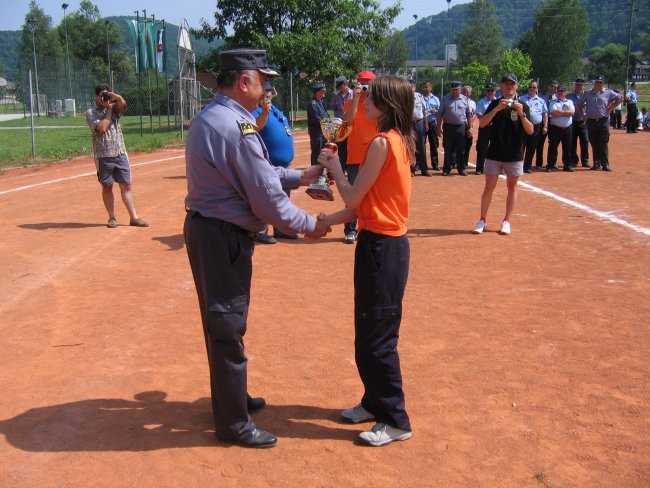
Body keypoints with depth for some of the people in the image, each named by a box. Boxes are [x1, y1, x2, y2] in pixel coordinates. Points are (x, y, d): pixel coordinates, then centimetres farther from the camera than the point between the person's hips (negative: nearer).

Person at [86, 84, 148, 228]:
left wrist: (112, 95, -20)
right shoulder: (91, 113, 2)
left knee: (126, 186, 2)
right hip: (103, 156, -2)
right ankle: (112, 218, 14)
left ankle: (134, 217, 5)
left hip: (120, 154, 3)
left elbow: (122, 103, -11)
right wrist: (108, 109, -5)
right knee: (107, 187, 6)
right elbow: (102, 127, -14)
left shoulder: (114, 108, 12)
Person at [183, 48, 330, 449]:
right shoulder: (238, 128, -22)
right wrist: (308, 225, -7)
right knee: (228, 326, 2)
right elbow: (267, 199, -20)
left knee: (222, 321, 23)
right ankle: (233, 424, 17)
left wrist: (300, 176, 13)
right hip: (223, 238, -10)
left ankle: (231, 398, 42)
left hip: (204, 228, 10)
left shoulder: (207, 118, 10)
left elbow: (257, 173, 16)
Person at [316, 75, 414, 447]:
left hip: (381, 246, -10)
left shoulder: (382, 143, -18)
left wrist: (335, 168, 3)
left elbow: (353, 199, -13)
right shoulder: (400, 141, 12)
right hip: (387, 242, 10)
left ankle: (396, 420, 12)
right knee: (369, 331, 20)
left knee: (377, 338, 0)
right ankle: (375, 403, 34)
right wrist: (326, 221, 10)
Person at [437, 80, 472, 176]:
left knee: (461, 150, 6)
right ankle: (446, 169, 9)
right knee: (448, 150, 2)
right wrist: (439, 128, -3)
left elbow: (469, 114, 10)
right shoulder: (445, 99, 3)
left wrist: (469, 128, 6)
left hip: (461, 127, 1)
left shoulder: (465, 99, 6)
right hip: (448, 127, -1)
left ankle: (461, 169, 15)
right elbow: (440, 114, 3)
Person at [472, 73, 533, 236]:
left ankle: (506, 221, 16)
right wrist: (497, 108, -20)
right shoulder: (495, 104, 5)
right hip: (494, 154, 0)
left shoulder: (523, 106, 2)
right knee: (489, 187, 1)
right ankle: (482, 221, 8)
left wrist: (521, 113, -21)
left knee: (512, 187, 7)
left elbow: (530, 130, -7)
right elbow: (482, 123, -8)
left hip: (515, 155, 0)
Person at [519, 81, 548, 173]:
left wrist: (545, 126, 2)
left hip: (536, 127, 2)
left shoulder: (541, 101, 14)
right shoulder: (522, 99, 8)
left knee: (532, 148, 6)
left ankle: (527, 166, 14)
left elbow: (545, 114, 12)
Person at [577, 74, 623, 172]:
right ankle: (596, 164, 12)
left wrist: (611, 108, 4)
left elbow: (620, 98, 10)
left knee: (604, 144, -4)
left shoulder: (608, 93, 4)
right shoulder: (587, 93, 7)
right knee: (594, 144, 6)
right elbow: (579, 104, 14)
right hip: (591, 121, 2)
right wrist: (583, 116, 6)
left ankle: (605, 164, -3)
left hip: (603, 121, -2)